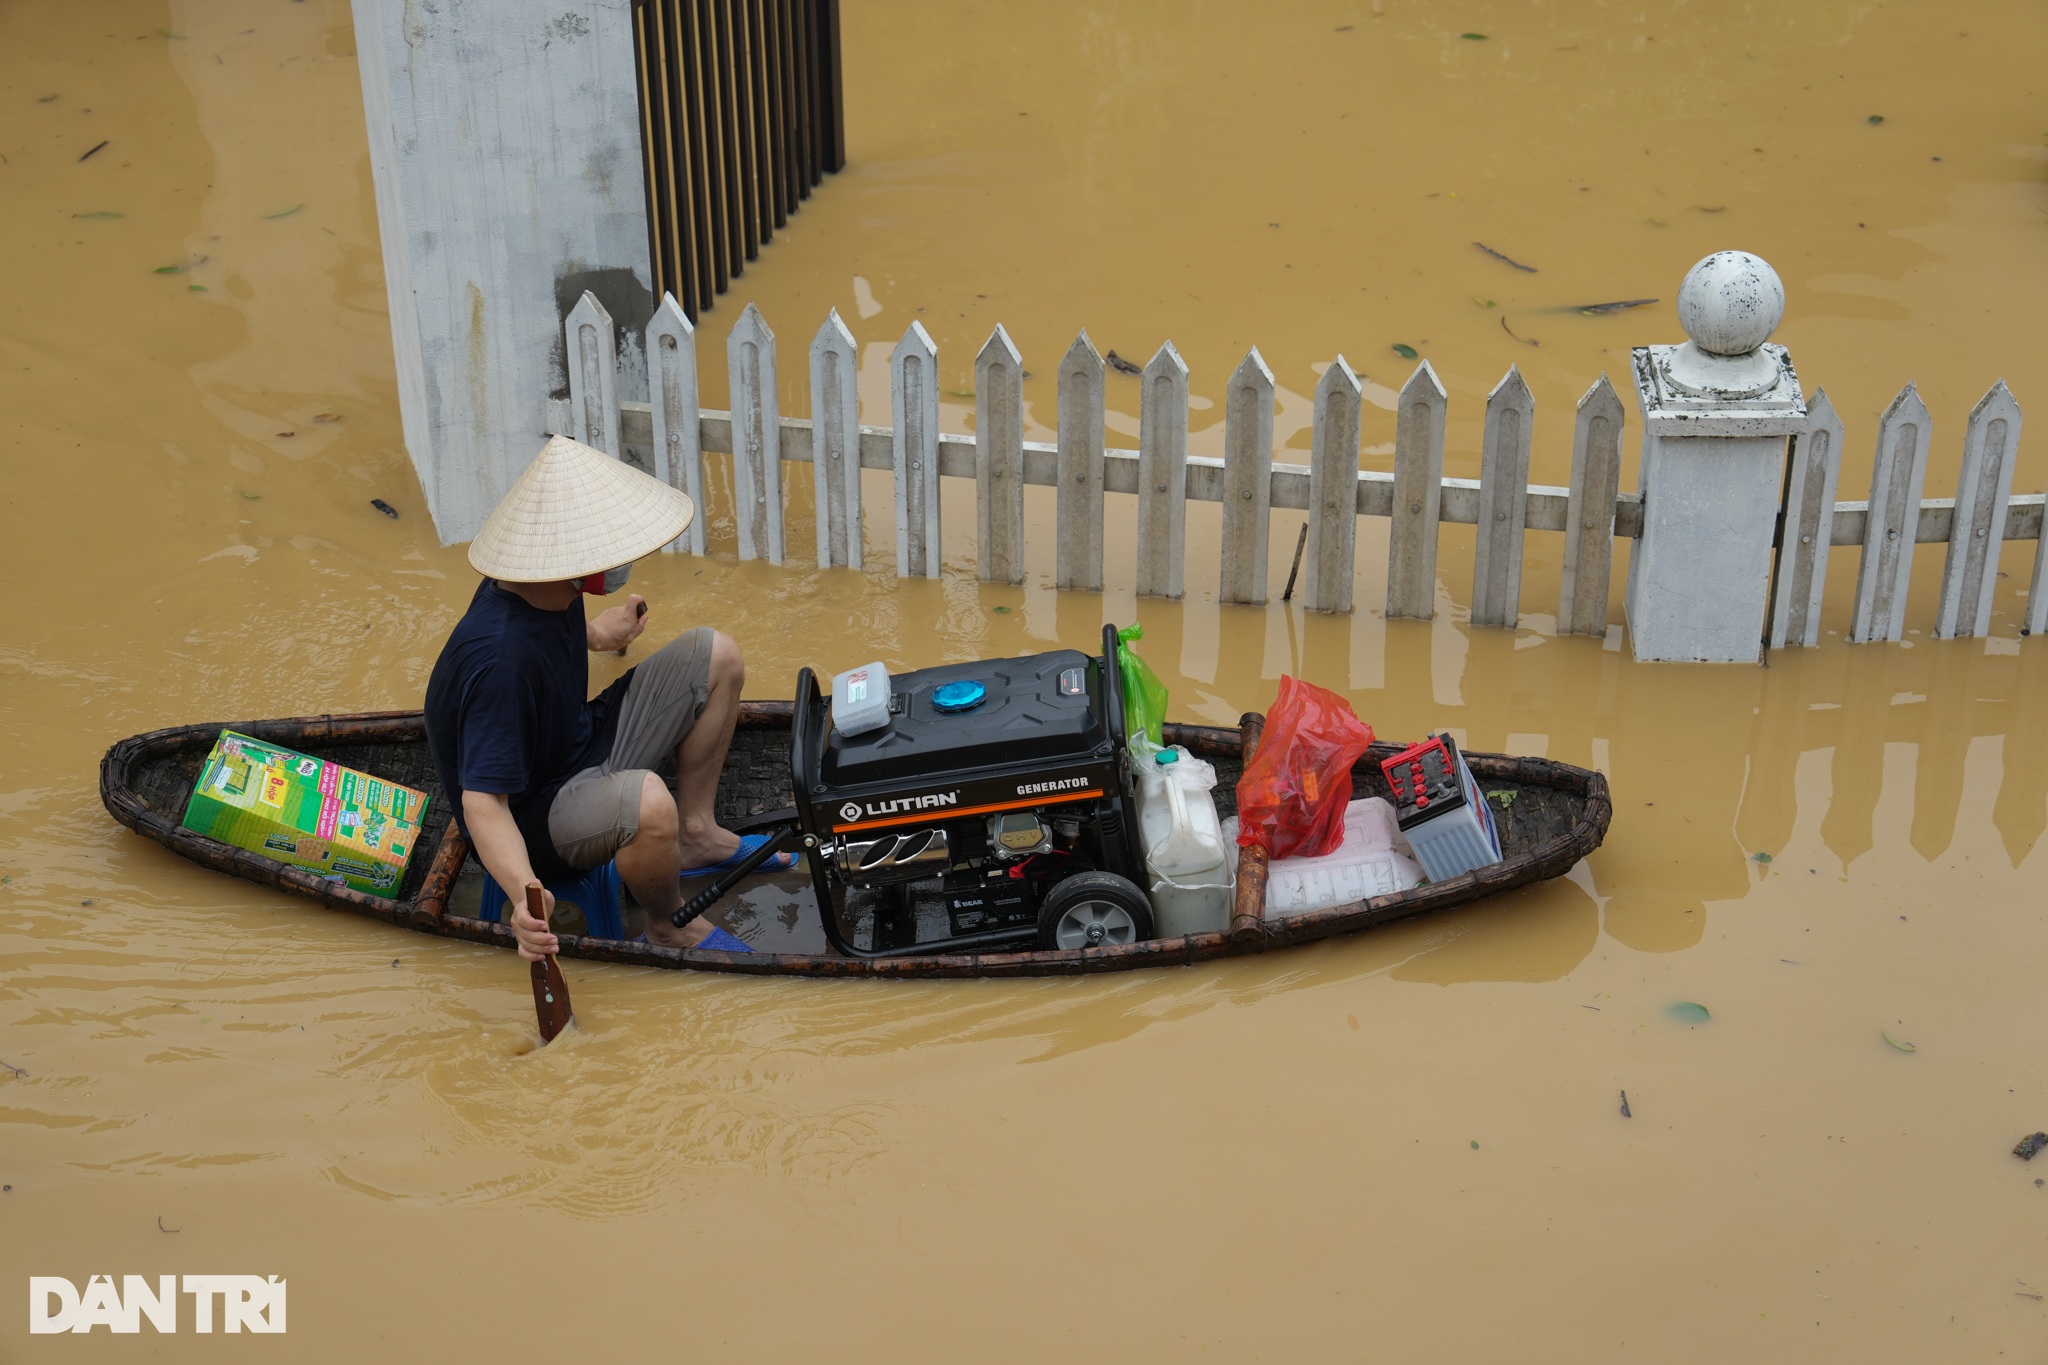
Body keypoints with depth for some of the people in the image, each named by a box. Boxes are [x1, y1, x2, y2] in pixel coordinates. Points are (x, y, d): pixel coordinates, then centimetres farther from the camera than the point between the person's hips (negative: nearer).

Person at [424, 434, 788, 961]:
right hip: (530, 821, -10)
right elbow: (482, 801, -38)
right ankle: (670, 926, -9)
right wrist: (525, 895, -54)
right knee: (647, 800, -41)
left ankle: (696, 834, 18)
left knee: (714, 656, 8)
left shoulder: (540, 586, -7)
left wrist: (594, 633, 40)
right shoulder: (500, 660, -36)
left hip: (581, 748, 10)